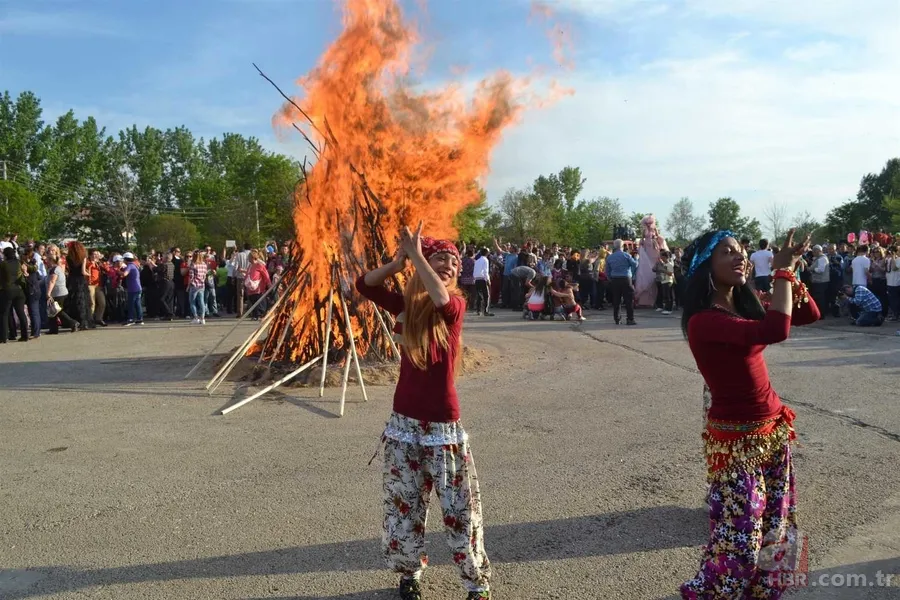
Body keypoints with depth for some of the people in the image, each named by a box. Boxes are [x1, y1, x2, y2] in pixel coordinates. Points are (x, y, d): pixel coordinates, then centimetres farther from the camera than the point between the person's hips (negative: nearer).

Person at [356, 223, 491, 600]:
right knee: (403, 507, 16)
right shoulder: (406, 304, 2)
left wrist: (415, 254, -23)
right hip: (404, 424, 3)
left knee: (460, 509, 6)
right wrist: (397, 262, -16)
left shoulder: (456, 305, -7)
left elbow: (442, 301, -30)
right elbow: (364, 285, -3)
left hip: (444, 427, -3)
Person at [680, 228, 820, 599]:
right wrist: (783, 271, -20)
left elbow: (810, 315, 11)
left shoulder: (746, 305, 6)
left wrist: (788, 271, -5)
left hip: (773, 429, 8)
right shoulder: (703, 321, -22)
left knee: (774, 527, 18)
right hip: (736, 438, -8)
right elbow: (775, 330, -33)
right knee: (738, 537, 0)